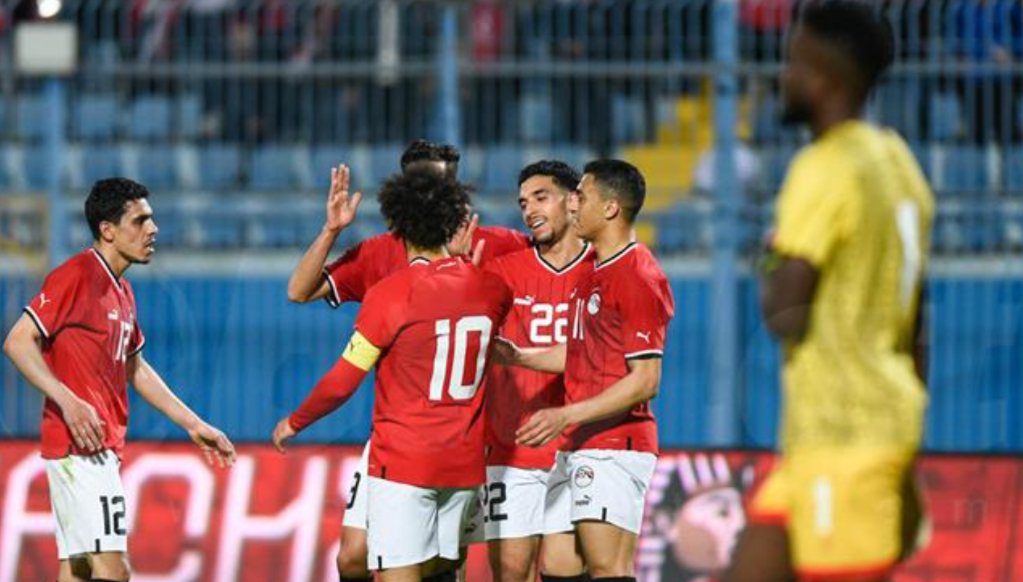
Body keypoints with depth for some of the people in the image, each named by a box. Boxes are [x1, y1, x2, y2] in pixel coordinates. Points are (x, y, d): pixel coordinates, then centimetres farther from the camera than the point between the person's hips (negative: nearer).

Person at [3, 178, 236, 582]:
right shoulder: (76, 275, -10)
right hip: (80, 445, -9)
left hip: (102, 449, 9)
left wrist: (193, 425, 27)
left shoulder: (122, 291, 18)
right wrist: (68, 401, -26)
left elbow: (135, 368, 29)